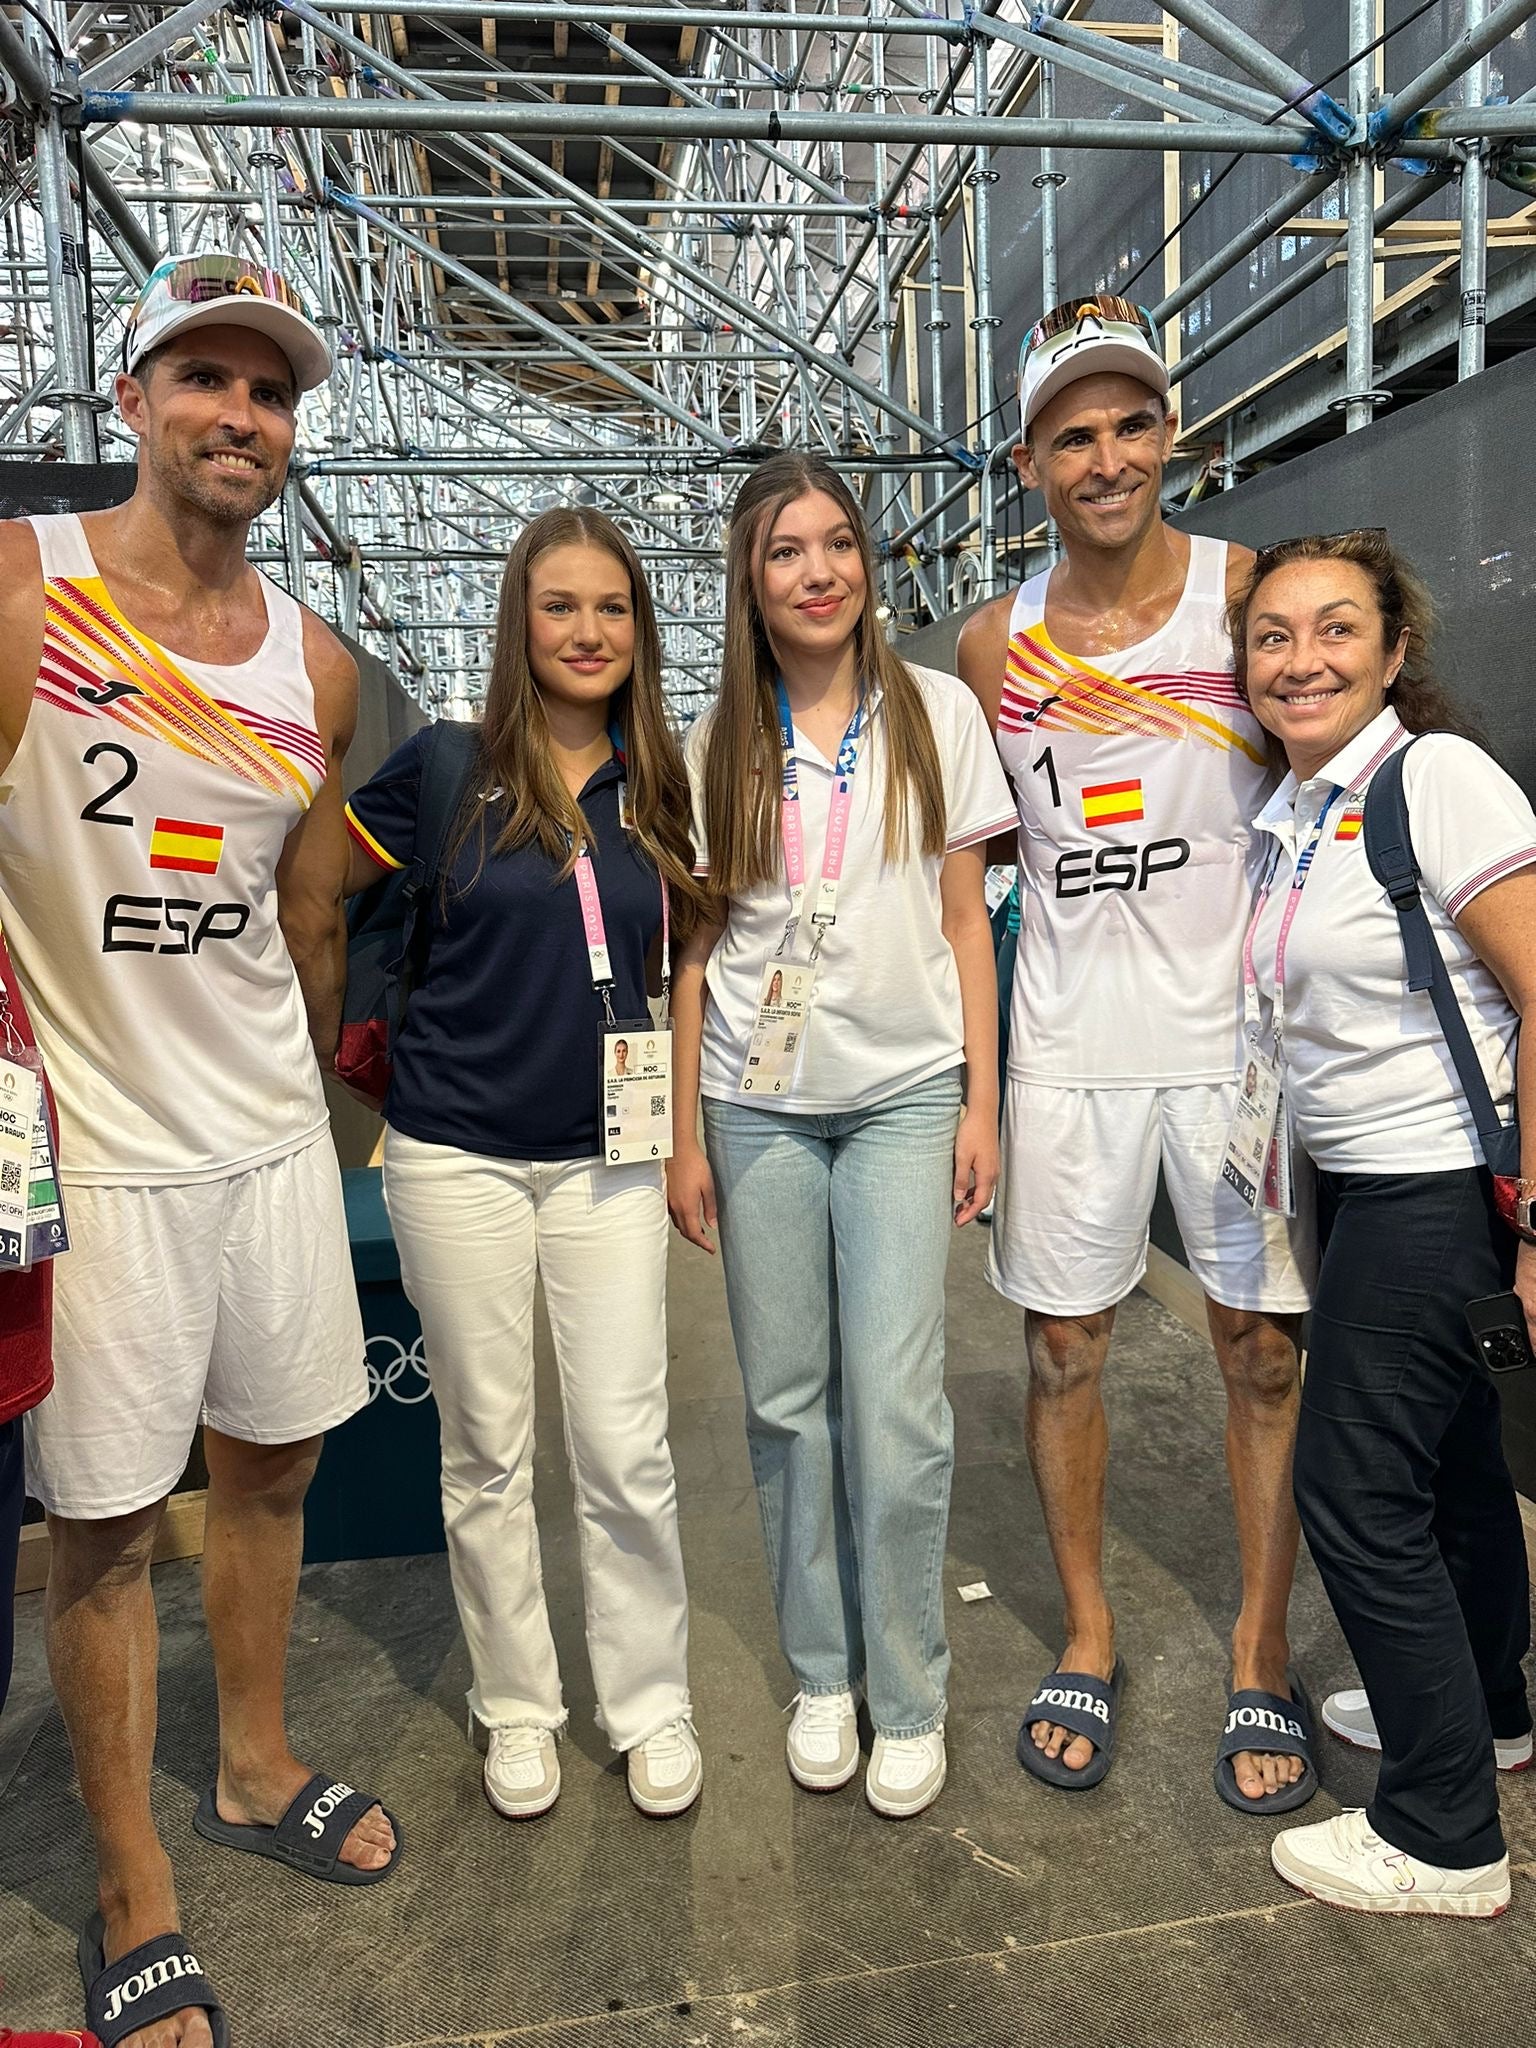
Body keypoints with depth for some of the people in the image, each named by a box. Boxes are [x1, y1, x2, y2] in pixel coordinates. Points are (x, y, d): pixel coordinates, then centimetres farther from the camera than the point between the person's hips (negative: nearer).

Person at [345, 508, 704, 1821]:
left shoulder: (659, 788, 5)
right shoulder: (449, 767, -3)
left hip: (607, 1156, 2)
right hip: (459, 1155, -1)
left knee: (627, 1451, 4)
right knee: (486, 1452, 11)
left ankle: (652, 1706, 26)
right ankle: (516, 1708, 31)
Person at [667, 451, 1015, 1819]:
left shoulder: (936, 712, 3)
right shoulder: (718, 742, 5)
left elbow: (966, 918, 4)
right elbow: (694, 947, 5)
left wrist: (982, 1104, -1)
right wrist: (685, 1134, 2)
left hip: (904, 1096, -1)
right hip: (756, 1103, 2)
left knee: (893, 1406, -4)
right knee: (786, 1401, 9)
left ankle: (909, 1698, 18)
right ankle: (822, 1675, 28)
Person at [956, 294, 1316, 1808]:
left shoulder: (1251, 592, 0)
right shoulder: (993, 642, 6)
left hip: (1235, 1028, -1)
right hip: (1068, 1042, 2)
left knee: (1262, 1345, 6)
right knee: (1063, 1345, 8)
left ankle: (1261, 1657, 26)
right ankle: (1088, 1639, 28)